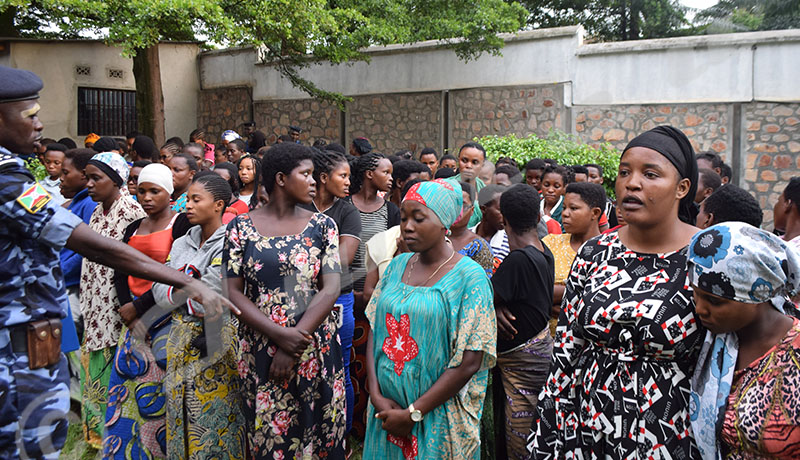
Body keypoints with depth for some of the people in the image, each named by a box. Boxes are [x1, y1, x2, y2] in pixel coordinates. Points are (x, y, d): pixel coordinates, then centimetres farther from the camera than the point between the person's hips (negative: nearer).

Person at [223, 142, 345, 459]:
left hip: (316, 351, 1)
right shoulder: (241, 227, 0)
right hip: (259, 349, 0)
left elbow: (331, 288, -7)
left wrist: (294, 345, -14)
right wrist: (279, 334, -16)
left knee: (318, 435, 10)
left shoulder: (321, 225, 1)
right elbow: (233, 292, -4)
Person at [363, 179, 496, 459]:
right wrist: (376, 394, -8)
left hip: (439, 418, -4)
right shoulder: (397, 266, 4)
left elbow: (469, 363, -16)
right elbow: (375, 331, 4)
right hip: (386, 406, 5)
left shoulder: (469, 276, -12)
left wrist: (413, 414, -15)